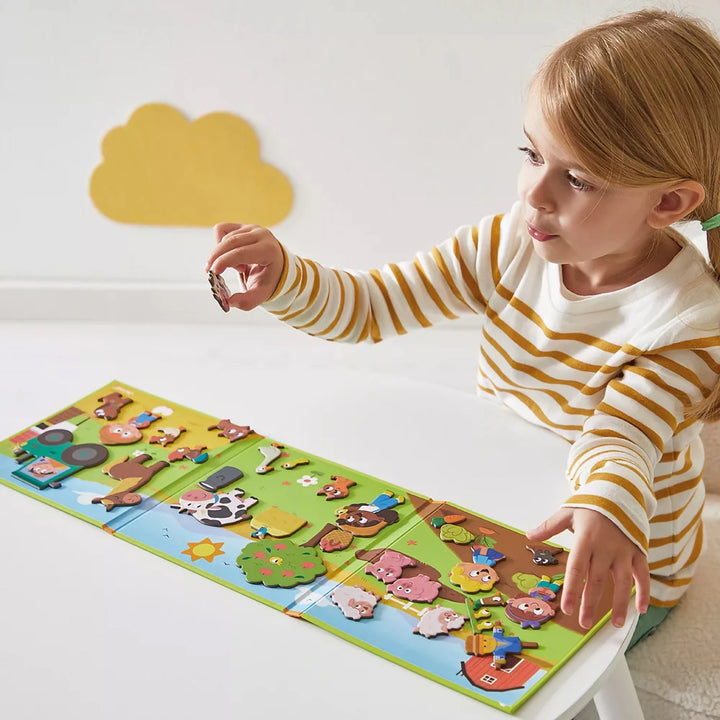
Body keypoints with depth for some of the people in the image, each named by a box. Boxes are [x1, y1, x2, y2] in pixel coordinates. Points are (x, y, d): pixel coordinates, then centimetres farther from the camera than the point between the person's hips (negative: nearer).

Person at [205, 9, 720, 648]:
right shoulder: (510, 248, -13)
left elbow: (619, 441, -36)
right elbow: (370, 307, -10)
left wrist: (609, 512, -62)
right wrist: (284, 278, -32)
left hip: (626, 565, -5)